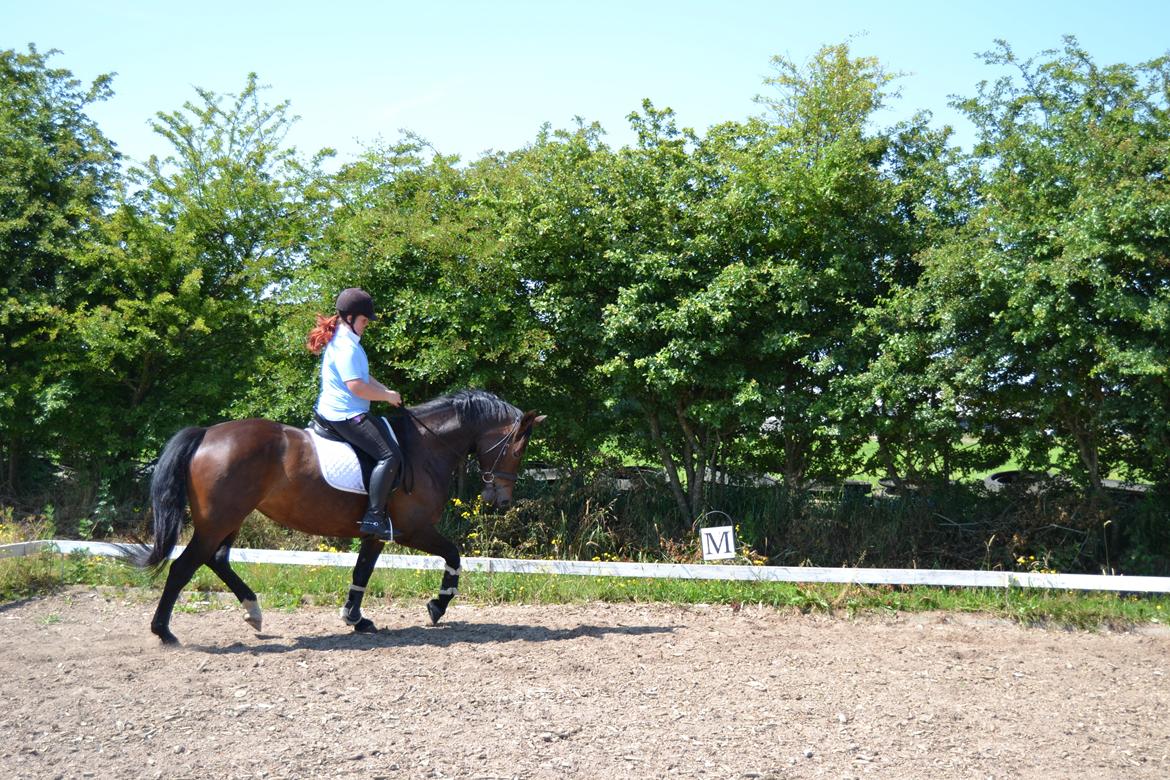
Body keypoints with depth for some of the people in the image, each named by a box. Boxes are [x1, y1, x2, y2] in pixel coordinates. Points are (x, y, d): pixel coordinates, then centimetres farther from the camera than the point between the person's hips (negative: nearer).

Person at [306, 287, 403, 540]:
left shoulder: (342, 340, 16)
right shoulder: (346, 346, -19)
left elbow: (362, 376, 22)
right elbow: (357, 386, -26)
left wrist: (387, 390, 8)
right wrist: (388, 396, -12)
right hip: (346, 415, -12)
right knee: (390, 455, -19)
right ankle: (374, 517, -20)